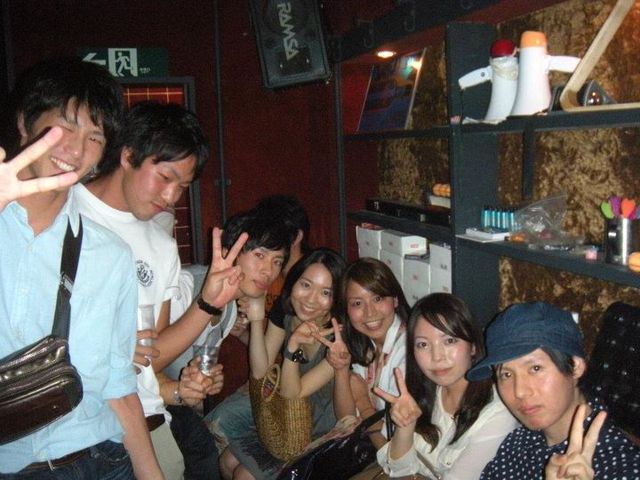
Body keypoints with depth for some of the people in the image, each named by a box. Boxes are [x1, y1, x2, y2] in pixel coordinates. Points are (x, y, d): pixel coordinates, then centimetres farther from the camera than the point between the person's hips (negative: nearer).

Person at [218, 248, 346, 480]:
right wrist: (256, 320, -26)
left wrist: (294, 347, -44)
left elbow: (292, 394, -26)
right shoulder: (285, 310, -14)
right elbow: (260, 371, -13)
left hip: (320, 430, -5)